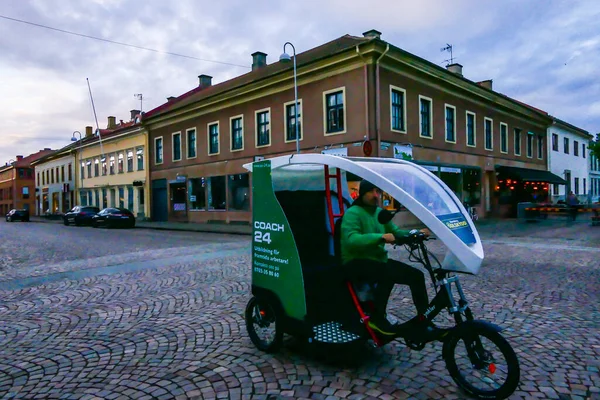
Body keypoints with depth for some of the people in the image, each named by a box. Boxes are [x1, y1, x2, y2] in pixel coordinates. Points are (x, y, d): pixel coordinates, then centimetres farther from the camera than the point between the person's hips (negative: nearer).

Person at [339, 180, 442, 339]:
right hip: (356, 262, -8)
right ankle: (377, 318, -17)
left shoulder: (380, 213, 12)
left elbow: (396, 233, 13)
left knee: (416, 275, -4)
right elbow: (351, 240, -30)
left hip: (379, 259, 8)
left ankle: (423, 319, 10)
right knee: (388, 274, -35)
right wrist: (381, 237, -39)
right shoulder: (353, 213, -14)